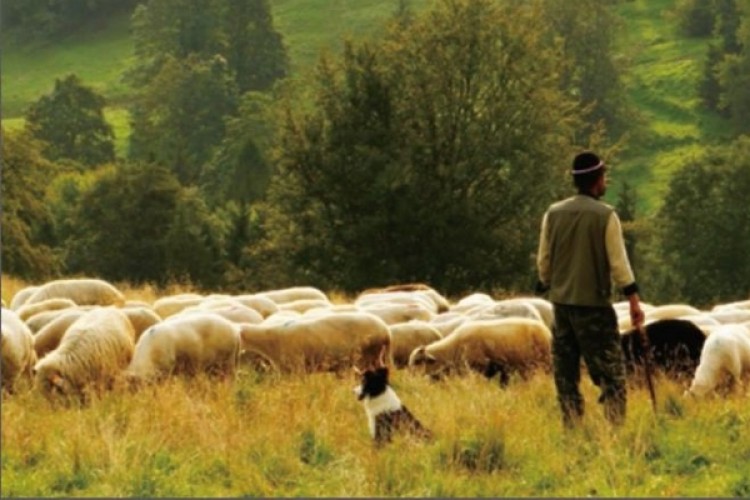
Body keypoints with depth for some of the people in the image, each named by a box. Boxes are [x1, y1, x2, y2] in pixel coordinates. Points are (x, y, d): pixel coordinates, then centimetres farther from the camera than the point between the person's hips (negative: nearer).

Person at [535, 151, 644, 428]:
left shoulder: (554, 213, 4)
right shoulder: (605, 216, -9)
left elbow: (543, 260, 8)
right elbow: (618, 262, -10)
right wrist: (634, 301, -6)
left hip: (562, 302, 5)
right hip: (594, 303, -4)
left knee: (566, 373, 10)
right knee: (611, 370, -1)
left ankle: (572, 430, 9)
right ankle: (616, 429, -9)